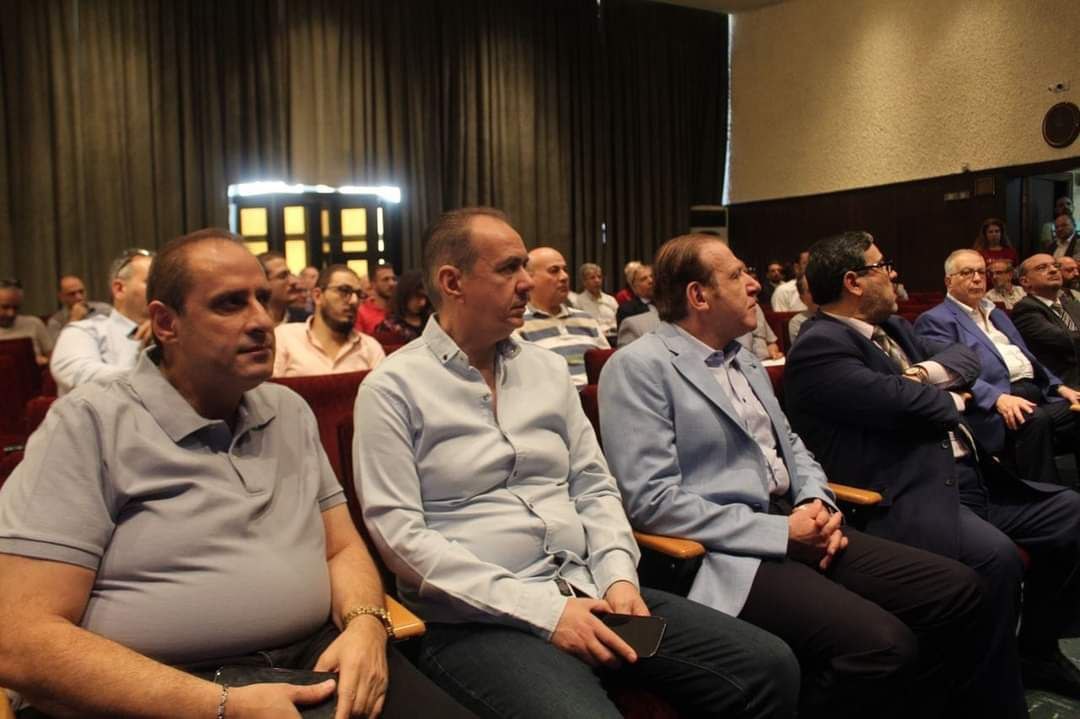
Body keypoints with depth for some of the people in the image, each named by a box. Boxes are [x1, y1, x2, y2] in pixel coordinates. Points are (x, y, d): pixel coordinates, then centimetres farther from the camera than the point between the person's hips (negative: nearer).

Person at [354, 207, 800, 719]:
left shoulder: (547, 369, 13)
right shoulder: (393, 389, -4)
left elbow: (593, 487, 15)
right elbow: (399, 533, -12)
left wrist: (618, 576, -5)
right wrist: (541, 610, -16)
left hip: (586, 589, 6)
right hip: (477, 618, -5)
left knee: (768, 666, -6)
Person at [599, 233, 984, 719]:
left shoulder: (744, 357, 18)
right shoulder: (639, 367, -10)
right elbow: (652, 500, -17)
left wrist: (817, 503, 0)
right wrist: (780, 532, -16)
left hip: (795, 528, 9)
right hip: (726, 552, -8)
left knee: (957, 591, -2)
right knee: (882, 644, -27)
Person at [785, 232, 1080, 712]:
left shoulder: (892, 326, 18)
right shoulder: (820, 347, -14)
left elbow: (966, 357, 17)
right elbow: (901, 401, -24)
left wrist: (933, 372, -7)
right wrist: (952, 401, -1)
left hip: (969, 477, 11)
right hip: (907, 498, -11)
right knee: (994, 557, -32)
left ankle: (1037, 651, 26)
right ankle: (996, 701, -12)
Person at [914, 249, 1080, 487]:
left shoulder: (996, 314, 29)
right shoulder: (936, 320, 1)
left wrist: (1059, 386, 12)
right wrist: (999, 398, -26)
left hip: (1037, 394, 8)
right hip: (990, 405, -8)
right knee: (1034, 420, -35)